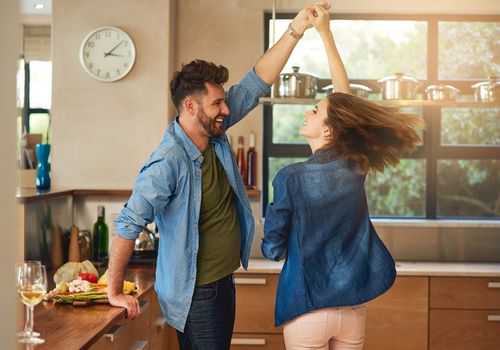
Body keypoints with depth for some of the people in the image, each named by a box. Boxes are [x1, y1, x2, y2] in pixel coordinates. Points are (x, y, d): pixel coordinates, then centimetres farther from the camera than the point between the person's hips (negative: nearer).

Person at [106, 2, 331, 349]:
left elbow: (255, 84, 1)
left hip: (223, 282, 9)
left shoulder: (215, 133, -2)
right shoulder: (168, 162, -26)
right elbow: (128, 225, -25)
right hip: (195, 294, -9)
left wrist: (295, 30, -6)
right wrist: (116, 292, -20)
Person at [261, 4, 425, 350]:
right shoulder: (355, 167, -4)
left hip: (307, 309, -4)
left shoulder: (291, 178, -15)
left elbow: (274, 248, -8)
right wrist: (325, 32, 9)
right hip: (354, 306, 4)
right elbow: (345, 95, 6)